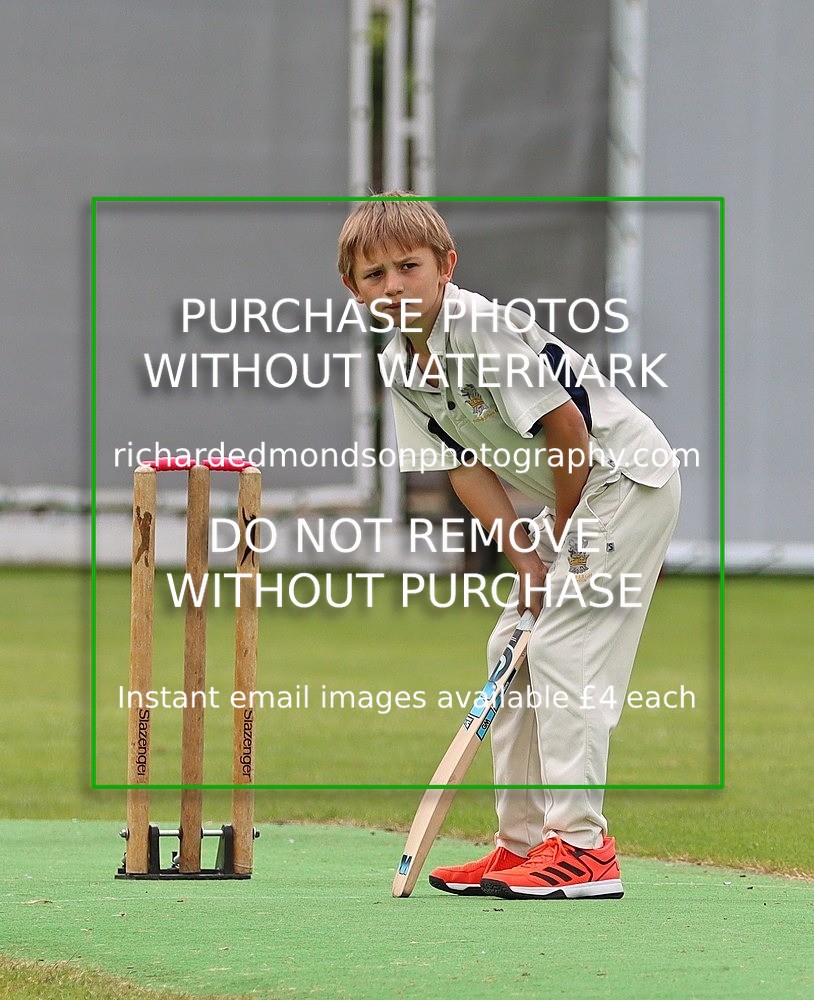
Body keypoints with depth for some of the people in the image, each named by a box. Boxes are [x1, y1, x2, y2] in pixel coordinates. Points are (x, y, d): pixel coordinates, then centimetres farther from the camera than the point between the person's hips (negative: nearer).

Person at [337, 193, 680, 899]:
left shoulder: (479, 327, -24)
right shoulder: (399, 367, 2)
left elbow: (566, 426, -22)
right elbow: (467, 469, 1)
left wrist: (561, 538, -10)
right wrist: (528, 562, -9)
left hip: (628, 475, -9)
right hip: (562, 501, 9)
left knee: (560, 646, -17)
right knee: (512, 649, 8)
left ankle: (582, 847, -18)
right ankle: (522, 843, 14)